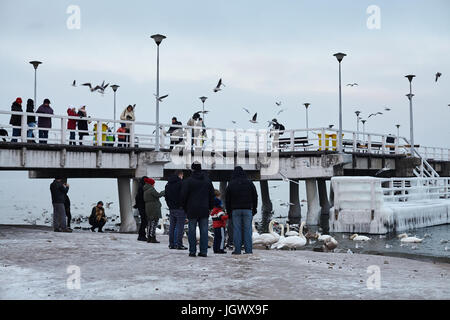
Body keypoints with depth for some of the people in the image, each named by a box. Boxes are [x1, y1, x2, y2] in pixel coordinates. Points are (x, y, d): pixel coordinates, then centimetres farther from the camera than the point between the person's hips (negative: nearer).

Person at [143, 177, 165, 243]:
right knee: (154, 223, -8)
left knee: (150, 223, 14)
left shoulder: (145, 190, 16)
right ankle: (153, 238, -9)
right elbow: (158, 195, -16)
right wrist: (163, 192, 0)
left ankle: (149, 238, 15)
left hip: (148, 208, 9)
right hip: (154, 208, -9)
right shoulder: (151, 189, -13)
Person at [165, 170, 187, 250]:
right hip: (180, 208, -7)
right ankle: (179, 244, -6)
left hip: (171, 208, 7)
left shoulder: (168, 184, 13)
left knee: (172, 226, 11)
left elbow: (166, 196, 18)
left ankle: (171, 244, 12)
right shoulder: (181, 183, -12)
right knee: (180, 227, -5)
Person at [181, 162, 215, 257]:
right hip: (204, 210, 3)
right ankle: (203, 251, 3)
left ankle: (192, 251, 2)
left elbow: (183, 196, -3)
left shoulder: (187, 181, -5)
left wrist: (185, 208, 9)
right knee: (204, 230, 4)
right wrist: (210, 207, 19)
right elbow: (212, 195, 13)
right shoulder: (207, 180, 9)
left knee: (192, 230, 3)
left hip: (192, 210, -3)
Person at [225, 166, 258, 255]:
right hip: (247, 209, 0)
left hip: (235, 210, 0)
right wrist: (254, 209, 15)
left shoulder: (231, 184, 4)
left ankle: (237, 250, -1)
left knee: (237, 230, 1)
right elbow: (255, 197, 8)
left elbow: (227, 199, 6)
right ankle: (248, 250, -2)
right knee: (247, 229, 1)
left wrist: (229, 211, 13)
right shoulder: (249, 183, 5)